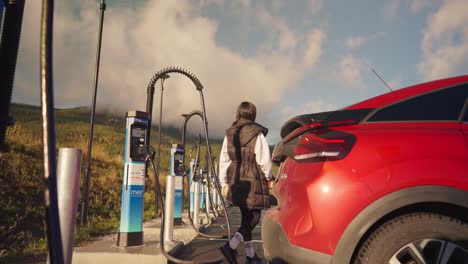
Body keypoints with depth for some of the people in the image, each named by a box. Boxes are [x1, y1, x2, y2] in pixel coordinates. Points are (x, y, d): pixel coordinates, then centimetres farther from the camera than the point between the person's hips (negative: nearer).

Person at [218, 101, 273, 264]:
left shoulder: (229, 134, 6)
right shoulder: (257, 134, -9)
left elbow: (223, 159, 6)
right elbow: (264, 159, -8)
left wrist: (224, 182, 12)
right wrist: (268, 178, 8)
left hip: (236, 181, 6)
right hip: (254, 181, -6)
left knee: (246, 217, 16)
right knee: (253, 218, 3)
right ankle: (231, 245, -14)